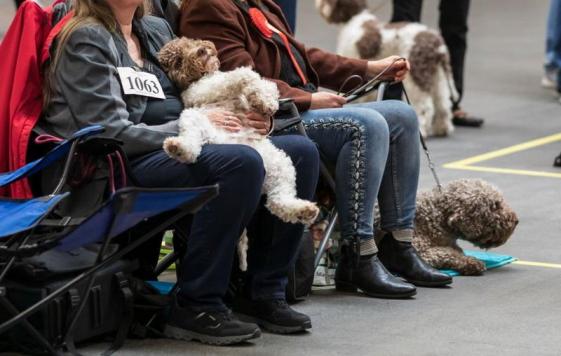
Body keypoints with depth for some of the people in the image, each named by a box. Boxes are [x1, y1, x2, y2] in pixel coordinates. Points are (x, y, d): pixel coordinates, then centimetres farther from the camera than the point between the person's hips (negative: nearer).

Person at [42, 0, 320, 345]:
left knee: (301, 151, -5)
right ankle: (196, 306, -25)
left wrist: (245, 119, 2)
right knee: (241, 161, -32)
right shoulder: (87, 39, -6)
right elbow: (112, 132, -15)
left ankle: (267, 291, -3)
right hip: (125, 167, -9)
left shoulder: (157, 29, 19)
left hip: (182, 151, 9)